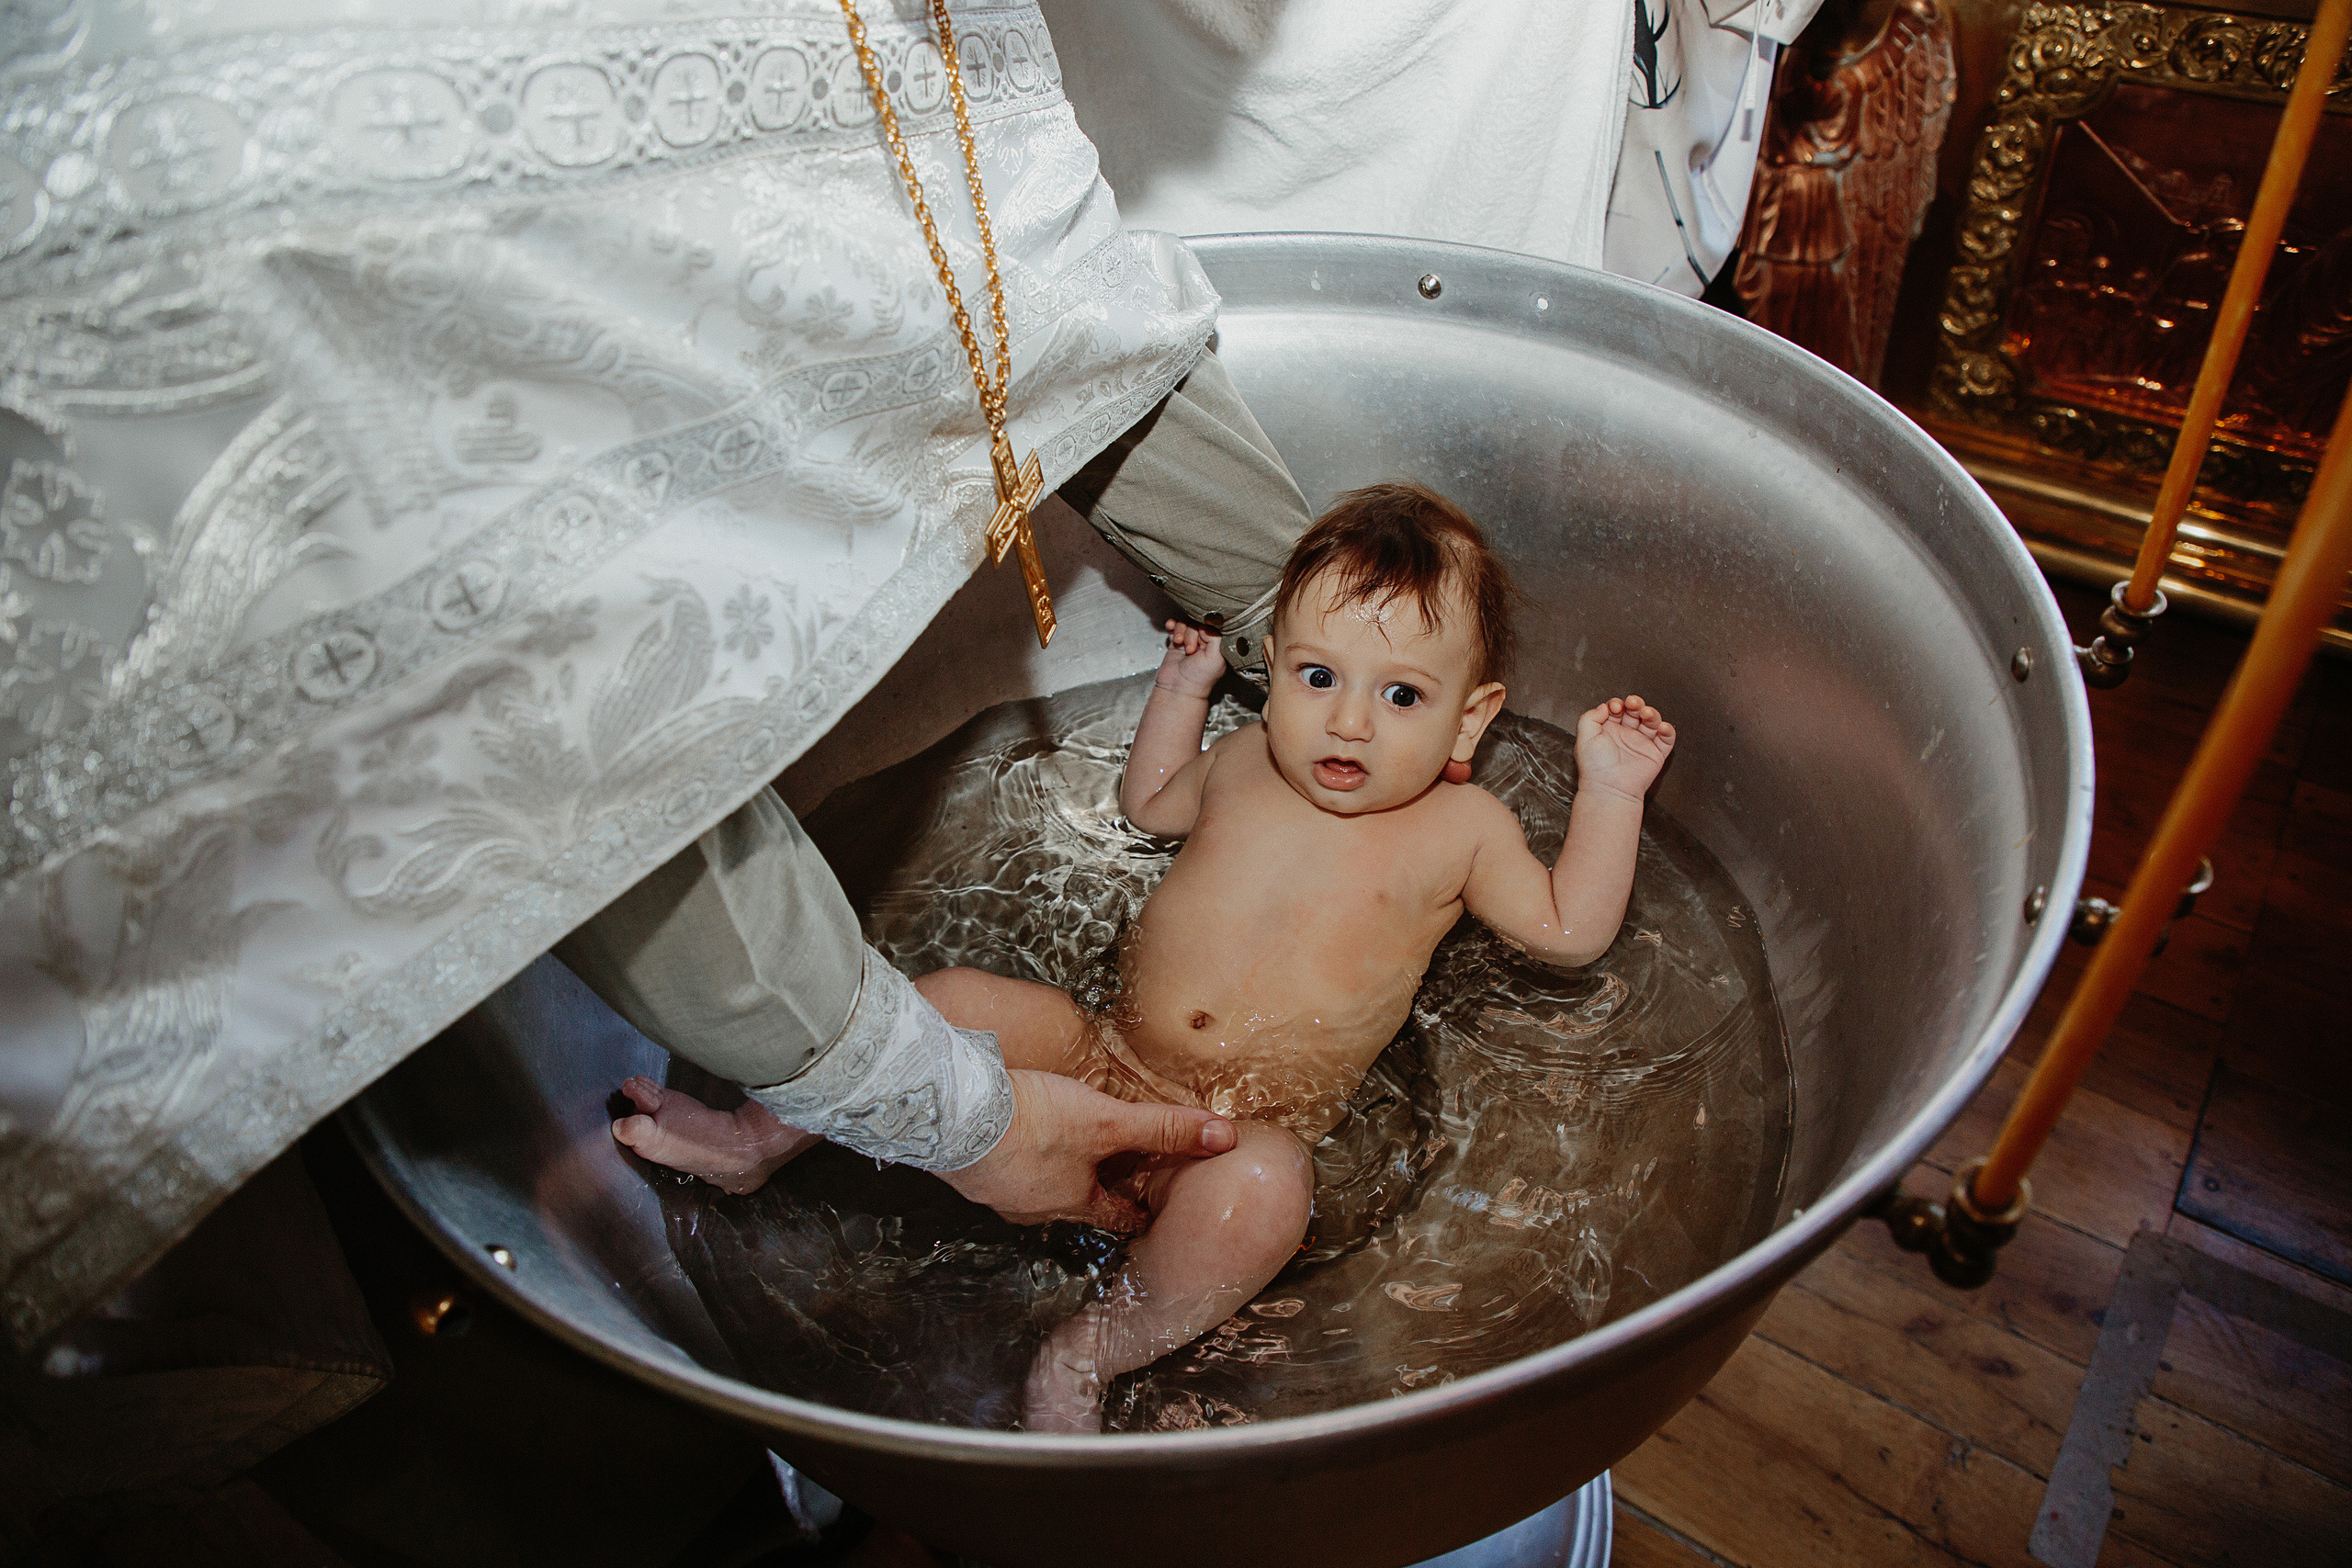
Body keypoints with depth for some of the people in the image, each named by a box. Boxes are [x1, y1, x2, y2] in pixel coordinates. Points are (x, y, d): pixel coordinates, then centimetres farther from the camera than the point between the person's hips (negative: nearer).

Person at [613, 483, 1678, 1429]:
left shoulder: (1459, 827, -3)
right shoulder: (1247, 762, 7)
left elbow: (1569, 932, 2)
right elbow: (1149, 804, 27)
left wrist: (1610, 793, -7)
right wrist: (1181, 686, 22)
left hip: (1246, 1129, -4)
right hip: (1107, 1056, 4)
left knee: (1265, 1180, -38)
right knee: (950, 1004, -14)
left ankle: (1092, 1355, -20)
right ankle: (760, 1141, 6)